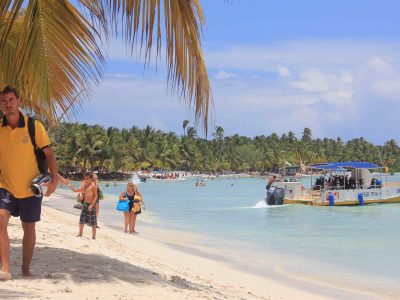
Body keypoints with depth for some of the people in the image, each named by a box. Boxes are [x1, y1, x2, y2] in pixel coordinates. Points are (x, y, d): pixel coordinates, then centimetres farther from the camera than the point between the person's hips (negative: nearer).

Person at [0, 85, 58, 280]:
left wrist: (54, 179, -14)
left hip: (30, 187, -1)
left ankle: (26, 268, 24)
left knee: (29, 228, 9)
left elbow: (49, 153, -5)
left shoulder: (34, 126, -9)